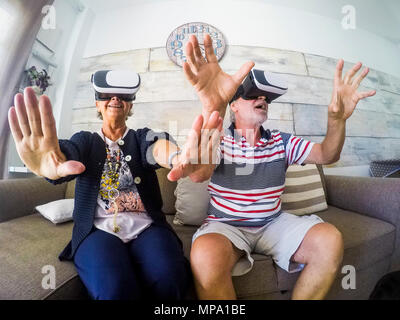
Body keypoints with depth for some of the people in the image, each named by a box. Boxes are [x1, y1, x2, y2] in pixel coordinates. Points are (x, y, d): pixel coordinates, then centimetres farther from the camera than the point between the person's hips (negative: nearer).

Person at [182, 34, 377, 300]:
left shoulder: (281, 141, 11)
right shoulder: (219, 141, -5)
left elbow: (326, 155, 0)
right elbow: (201, 173, -27)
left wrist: (337, 118, -23)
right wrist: (212, 109, -46)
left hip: (274, 223, 5)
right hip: (227, 225, -4)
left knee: (330, 240, -19)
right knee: (206, 256, -36)